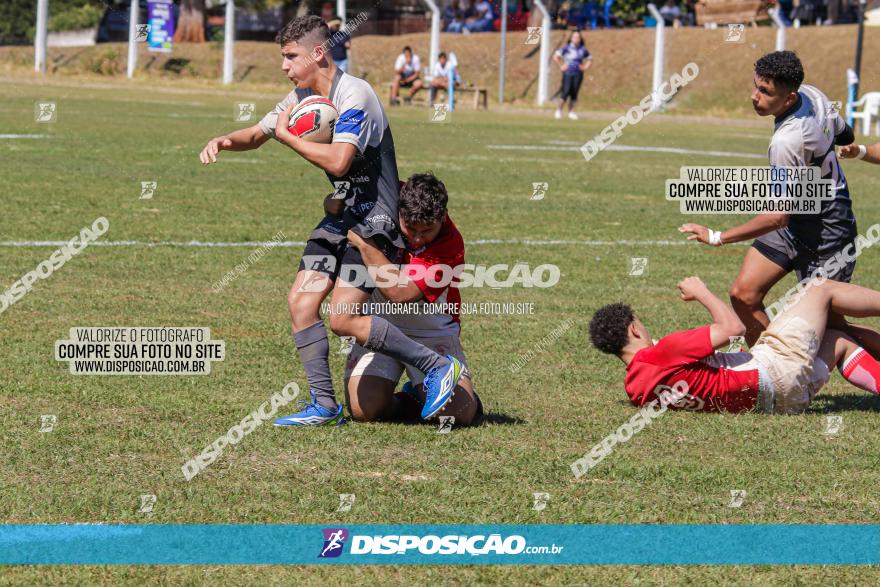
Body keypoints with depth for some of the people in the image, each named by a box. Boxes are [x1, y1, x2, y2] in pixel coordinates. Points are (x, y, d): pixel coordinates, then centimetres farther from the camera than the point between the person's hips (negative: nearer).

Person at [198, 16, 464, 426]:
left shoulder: (353, 95, -20)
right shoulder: (303, 96, 8)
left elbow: (338, 161, -32)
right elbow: (257, 134, 19)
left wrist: (285, 135, -20)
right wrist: (227, 141, -4)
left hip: (375, 217, -9)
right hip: (344, 215, 9)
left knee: (343, 318, -14)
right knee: (301, 300, 0)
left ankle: (438, 367, -3)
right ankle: (324, 405, 7)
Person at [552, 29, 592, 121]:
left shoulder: (583, 49, 8)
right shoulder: (566, 48, -3)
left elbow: (590, 60, 22)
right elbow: (555, 56, -3)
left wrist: (585, 67, 8)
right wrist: (561, 66, -5)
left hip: (578, 74, 4)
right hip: (568, 73, -4)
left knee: (574, 93, 2)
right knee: (566, 92, -12)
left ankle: (571, 112, 9)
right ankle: (559, 110, 1)